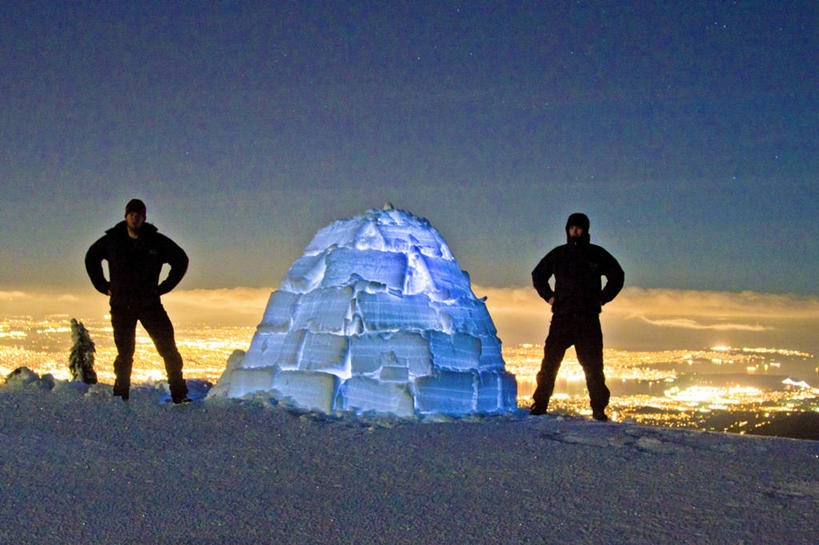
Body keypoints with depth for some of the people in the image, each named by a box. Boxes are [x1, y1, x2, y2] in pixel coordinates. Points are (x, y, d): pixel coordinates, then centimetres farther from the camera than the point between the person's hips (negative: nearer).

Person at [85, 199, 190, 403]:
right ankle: (120, 397, 17)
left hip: (150, 304, 0)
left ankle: (179, 394, -5)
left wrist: (164, 287, 5)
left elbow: (181, 260, 12)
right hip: (121, 306, 1)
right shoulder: (111, 241, 2)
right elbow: (91, 258, 21)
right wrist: (103, 286, 12)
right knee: (124, 354, 5)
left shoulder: (157, 242, -1)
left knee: (168, 348, -9)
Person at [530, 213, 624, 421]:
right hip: (562, 316, 1)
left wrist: (602, 299, 6)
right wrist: (549, 296, 12)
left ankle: (599, 409, 0)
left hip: (588, 318, -1)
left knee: (593, 365, -4)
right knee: (550, 362, -5)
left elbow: (617, 276, 17)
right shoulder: (557, 255, 13)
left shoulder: (597, 255, 9)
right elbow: (537, 275, 26)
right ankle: (539, 405, -1)